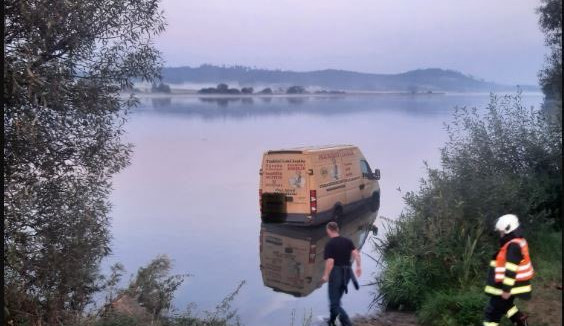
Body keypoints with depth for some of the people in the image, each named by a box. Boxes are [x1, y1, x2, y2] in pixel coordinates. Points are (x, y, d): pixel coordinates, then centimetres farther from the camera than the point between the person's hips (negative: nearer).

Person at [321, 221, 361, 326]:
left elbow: (330, 262, -18)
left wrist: (325, 275, -6)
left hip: (336, 273, -6)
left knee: (335, 303, 1)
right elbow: (356, 254, -4)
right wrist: (358, 266, 3)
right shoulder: (347, 241, 5)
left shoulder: (329, 244, -13)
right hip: (347, 273, 7)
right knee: (336, 298, 23)